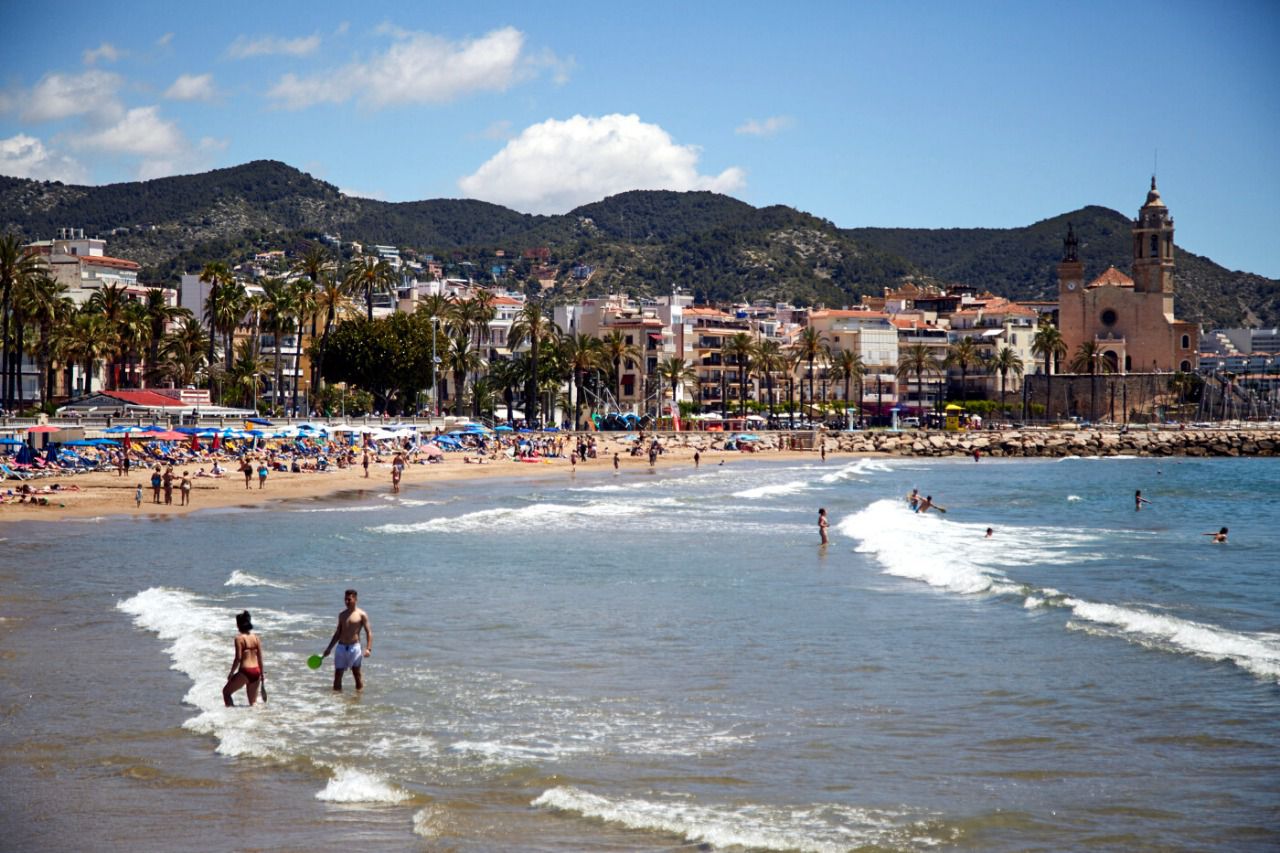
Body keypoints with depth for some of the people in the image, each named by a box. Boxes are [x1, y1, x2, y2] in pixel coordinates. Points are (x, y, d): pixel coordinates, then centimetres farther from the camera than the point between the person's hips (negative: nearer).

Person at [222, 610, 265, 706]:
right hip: (256, 672, 5)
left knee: (226, 691, 14)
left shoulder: (239, 638, -8)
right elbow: (260, 659, 9)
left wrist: (231, 674, -3)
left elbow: (238, 658, -13)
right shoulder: (256, 638, 8)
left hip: (245, 671, -5)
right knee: (253, 702, 17)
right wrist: (262, 676, 17)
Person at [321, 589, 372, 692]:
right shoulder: (342, 615, 12)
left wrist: (368, 649, -17)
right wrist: (329, 648, 16)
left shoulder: (362, 615, -2)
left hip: (354, 647, -4)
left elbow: (369, 632, -5)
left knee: (357, 673, 2)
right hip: (341, 647, 4)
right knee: (337, 674, 2)